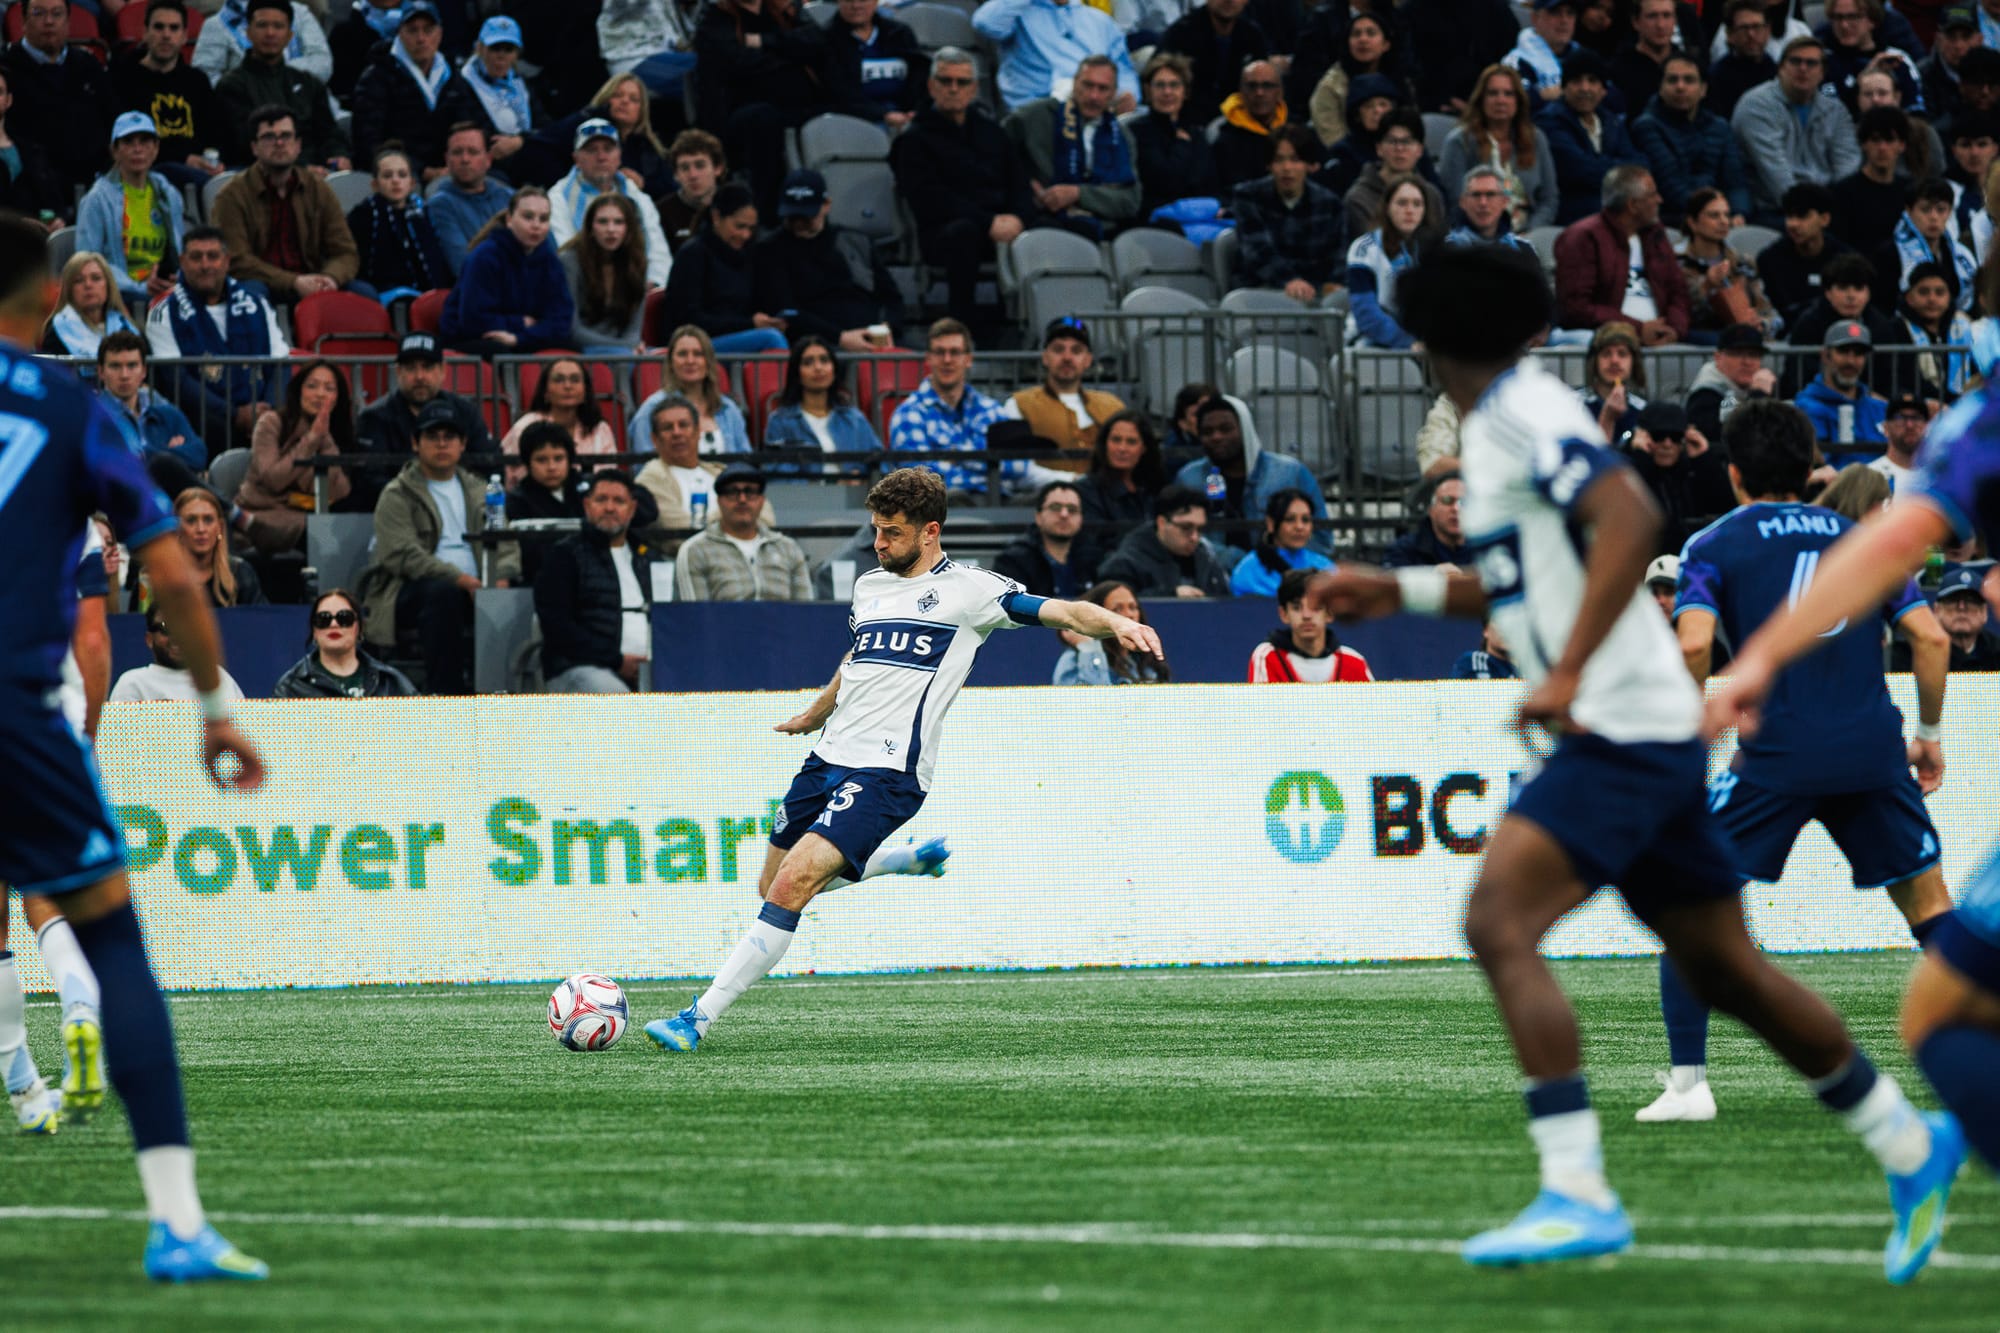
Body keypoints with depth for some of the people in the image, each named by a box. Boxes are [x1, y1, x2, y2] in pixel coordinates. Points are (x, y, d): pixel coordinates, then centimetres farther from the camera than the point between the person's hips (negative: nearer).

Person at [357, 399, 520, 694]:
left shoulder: (478, 490, 23)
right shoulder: (397, 495, 4)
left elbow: (506, 543, 14)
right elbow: (402, 555, -11)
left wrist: (502, 577, -10)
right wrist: (457, 578, -22)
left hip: (472, 590, 4)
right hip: (407, 597, -4)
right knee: (444, 592, -39)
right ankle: (442, 695, -39)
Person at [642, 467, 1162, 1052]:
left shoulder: (969, 589, -3)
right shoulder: (870, 586, 17)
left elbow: (1062, 612, -10)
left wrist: (1117, 623, -29)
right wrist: (813, 715, 50)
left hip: (887, 772, -8)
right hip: (829, 759, 8)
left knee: (794, 883, -21)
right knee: (773, 888, 14)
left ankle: (700, 1018, -19)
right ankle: (908, 859, 35)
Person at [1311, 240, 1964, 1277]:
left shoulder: (1523, 414, -11)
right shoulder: (1507, 421, 17)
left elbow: (1630, 521, -25)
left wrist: (1567, 673, -29)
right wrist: (1400, 591, 29)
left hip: (1617, 729, -10)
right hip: (1655, 735, 10)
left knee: (1499, 924, -19)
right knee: (1722, 970, 15)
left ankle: (1577, 1193, -25)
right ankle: (1912, 1150, 28)